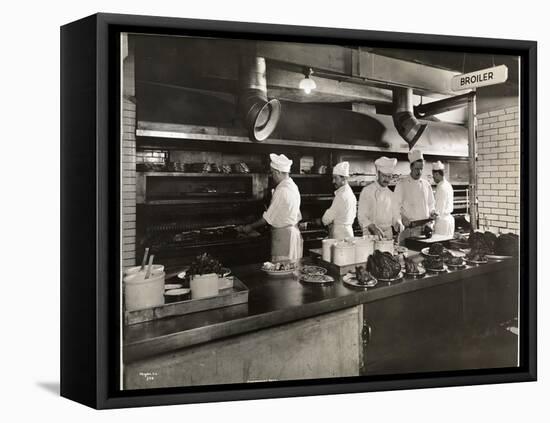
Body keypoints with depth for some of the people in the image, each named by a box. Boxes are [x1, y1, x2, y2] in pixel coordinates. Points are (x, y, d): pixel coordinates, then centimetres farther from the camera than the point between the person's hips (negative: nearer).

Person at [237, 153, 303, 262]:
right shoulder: (292, 186, 12)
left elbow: (268, 218, -13)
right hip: (293, 231, 10)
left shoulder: (282, 191, -18)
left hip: (283, 235, -10)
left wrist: (250, 227, -3)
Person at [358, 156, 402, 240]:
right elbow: (362, 217, -10)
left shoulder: (390, 194, 12)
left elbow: (395, 216, 18)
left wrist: (398, 224, -5)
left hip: (388, 234, 4)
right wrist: (374, 229, -25)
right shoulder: (367, 191, -4)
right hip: (371, 234, -4)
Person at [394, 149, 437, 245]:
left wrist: (432, 212, 2)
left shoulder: (426, 184, 13)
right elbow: (396, 206, -3)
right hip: (410, 227, -4)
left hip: (426, 226, 4)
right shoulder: (402, 184, -1)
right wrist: (403, 218, -18)